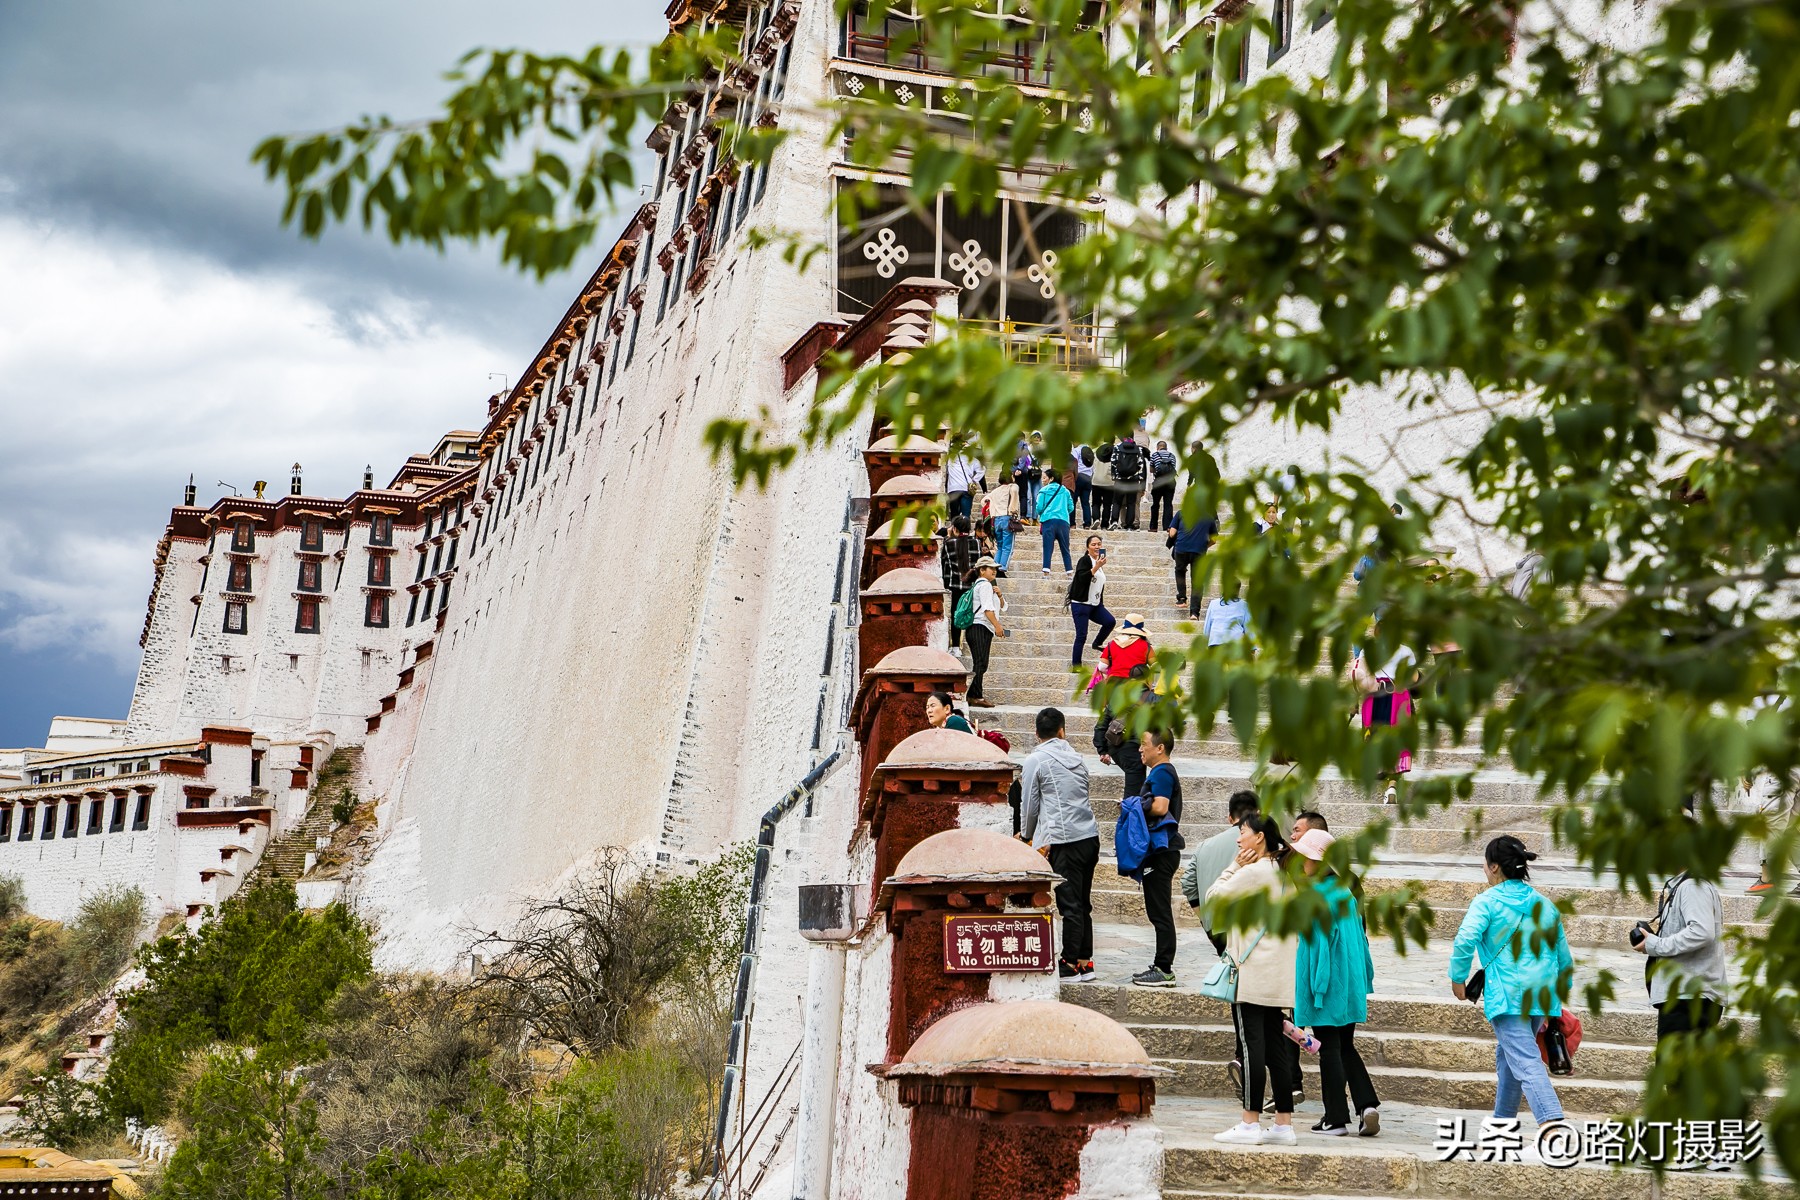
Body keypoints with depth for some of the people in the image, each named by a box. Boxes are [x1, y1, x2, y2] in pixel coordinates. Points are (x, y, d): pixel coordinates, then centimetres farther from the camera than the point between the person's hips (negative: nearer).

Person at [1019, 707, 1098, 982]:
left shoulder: (1035, 760, -3)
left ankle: (1070, 964, 1)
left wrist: (1026, 836, 19)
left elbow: (1029, 805, 0)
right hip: (1090, 836, 6)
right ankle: (1085, 962, 15)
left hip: (1064, 841, -6)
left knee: (1070, 905, -3)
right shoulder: (1075, 756, 15)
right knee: (1083, 903, 11)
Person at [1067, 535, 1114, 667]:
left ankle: (1097, 644, 10)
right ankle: (1076, 665, 1)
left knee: (1110, 621, -14)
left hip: (1095, 605, 7)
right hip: (1081, 604, -7)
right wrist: (1096, 567, -32)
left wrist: (1101, 603, 23)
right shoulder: (1085, 560, -8)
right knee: (1081, 636, -8)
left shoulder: (1099, 563, 16)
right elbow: (1082, 578, -25)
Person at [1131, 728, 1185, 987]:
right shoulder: (1162, 772, 20)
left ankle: (1164, 970, -5)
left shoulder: (1162, 773, -13)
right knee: (1157, 912, 14)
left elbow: (1159, 807, -25)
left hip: (1162, 851, -11)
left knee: (1160, 912, -8)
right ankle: (1162, 966, 20)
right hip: (1159, 850, 11)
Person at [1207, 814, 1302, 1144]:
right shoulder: (1287, 872, 12)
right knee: (1275, 1046, 10)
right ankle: (1284, 1125, 11)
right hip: (1279, 975, 8)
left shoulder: (1252, 871, -13)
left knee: (1252, 1045, -6)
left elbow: (1213, 898, -6)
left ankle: (1250, 1123, -4)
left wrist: (1235, 866, -1)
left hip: (1251, 972, -8)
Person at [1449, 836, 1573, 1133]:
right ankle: (1503, 1119, 32)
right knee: (1508, 1054, 22)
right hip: (1542, 993, 7)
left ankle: (1552, 1121, -27)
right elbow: (1563, 954, 17)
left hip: (1507, 994, -7)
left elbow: (1465, 939, -19)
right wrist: (1561, 990, 28)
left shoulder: (1487, 901, -5)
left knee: (1524, 1060, -12)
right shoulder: (1545, 904, 14)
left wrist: (1458, 977, -6)